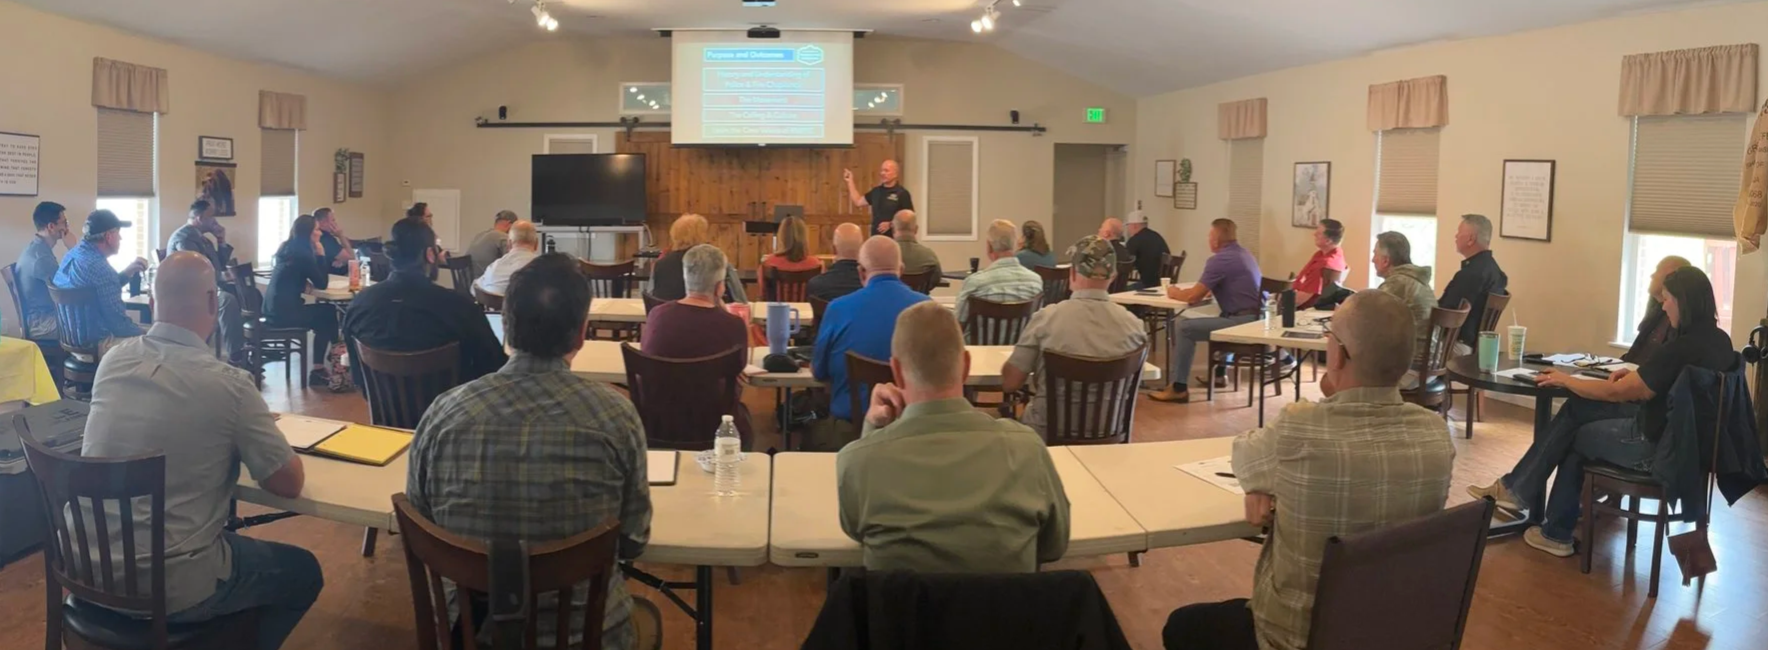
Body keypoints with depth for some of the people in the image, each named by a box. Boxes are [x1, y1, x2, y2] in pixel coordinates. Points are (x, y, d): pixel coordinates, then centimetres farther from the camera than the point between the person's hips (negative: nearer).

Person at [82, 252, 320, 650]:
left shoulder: (112, 360, -1)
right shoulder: (228, 384, -19)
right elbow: (290, 484, -8)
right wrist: (252, 434, 10)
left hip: (87, 567, 7)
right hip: (169, 586, -7)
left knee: (236, 540, 33)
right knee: (303, 572, 18)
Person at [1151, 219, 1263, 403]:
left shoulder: (1219, 260, -11)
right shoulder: (1245, 254, 18)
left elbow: (1193, 296, -10)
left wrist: (1175, 292, 10)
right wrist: (1208, 291, 18)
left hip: (1244, 322, -10)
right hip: (1259, 318, 10)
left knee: (1184, 327, -7)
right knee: (1220, 318, 35)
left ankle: (1178, 388, -5)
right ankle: (1219, 372, 34)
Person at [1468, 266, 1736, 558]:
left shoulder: (1682, 348, -25)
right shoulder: (1719, 341, 2)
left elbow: (1615, 393, -17)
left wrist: (1564, 380, -5)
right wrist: (1636, 376, 6)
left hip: (1657, 445, -8)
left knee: (1574, 436, 12)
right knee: (1577, 410, 11)